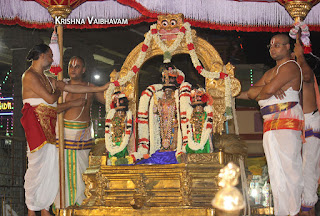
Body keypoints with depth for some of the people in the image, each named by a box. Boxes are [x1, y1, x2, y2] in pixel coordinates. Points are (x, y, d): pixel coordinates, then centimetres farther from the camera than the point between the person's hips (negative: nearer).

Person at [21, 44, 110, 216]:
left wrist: (101, 88, 17)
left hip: (49, 126, 8)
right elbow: (50, 99, -14)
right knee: (37, 166, -6)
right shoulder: (30, 76, -8)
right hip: (35, 124, -8)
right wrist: (58, 91, 9)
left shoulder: (47, 79, 20)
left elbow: (73, 88, 19)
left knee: (51, 166, 5)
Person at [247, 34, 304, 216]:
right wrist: (268, 90, -4)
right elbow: (251, 93, 16)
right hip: (270, 125, 9)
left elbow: (268, 90, -15)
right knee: (275, 171, 5)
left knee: (289, 168, -11)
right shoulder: (270, 73, 25)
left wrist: (260, 93, 8)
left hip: (288, 121, -9)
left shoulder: (290, 67, -4)